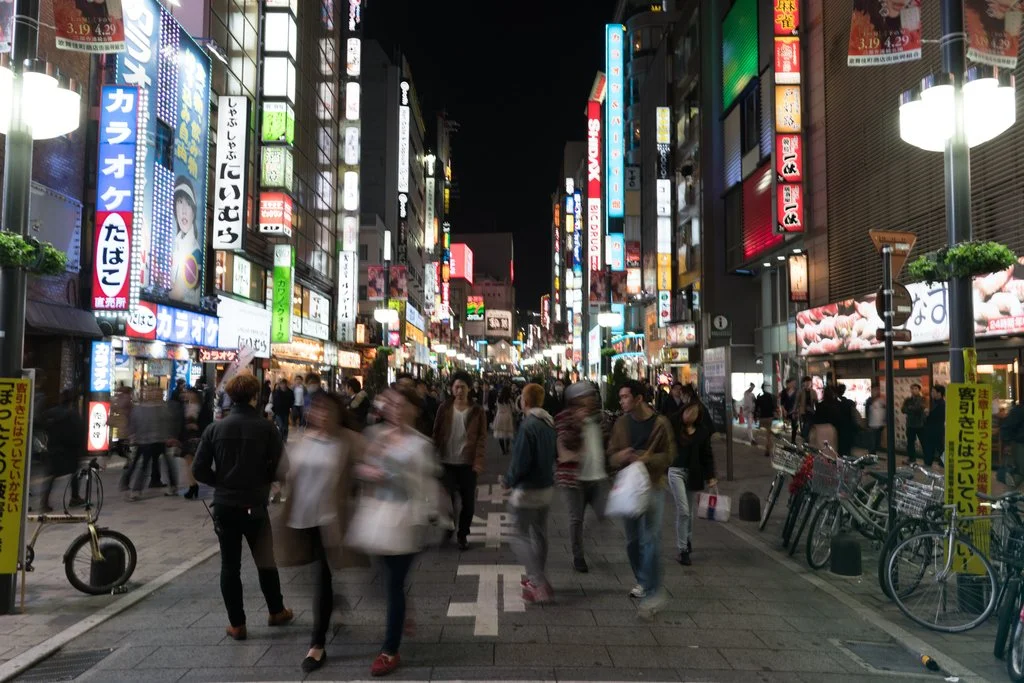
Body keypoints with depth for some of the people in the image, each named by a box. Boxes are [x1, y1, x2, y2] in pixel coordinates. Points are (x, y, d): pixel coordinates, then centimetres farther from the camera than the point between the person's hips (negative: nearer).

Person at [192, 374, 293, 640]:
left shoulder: (215, 428, -4)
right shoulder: (266, 428, -10)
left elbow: (199, 470, -6)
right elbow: (279, 468, -11)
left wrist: (221, 482, 11)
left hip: (224, 506, 1)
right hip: (255, 506, -1)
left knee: (230, 565, 10)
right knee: (266, 561, 16)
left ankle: (237, 624, 15)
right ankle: (276, 611, 30)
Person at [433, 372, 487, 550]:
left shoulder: (477, 411, -1)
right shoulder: (444, 409, 2)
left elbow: (482, 437, -3)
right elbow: (437, 434, 5)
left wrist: (478, 461, -13)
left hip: (468, 463, 0)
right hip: (447, 462, 1)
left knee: (467, 502, 5)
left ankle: (463, 535, 21)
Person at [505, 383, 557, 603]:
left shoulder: (528, 426, -22)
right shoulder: (550, 424, 4)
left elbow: (520, 462, -22)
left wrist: (509, 481, -6)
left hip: (527, 490, -8)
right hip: (547, 486, 8)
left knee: (521, 537, 0)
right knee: (539, 534, 18)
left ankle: (540, 585, -7)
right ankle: (536, 579, 30)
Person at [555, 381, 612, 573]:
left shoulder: (601, 416, 8)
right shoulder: (564, 418, -7)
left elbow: (609, 440, 18)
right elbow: (566, 444, -18)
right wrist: (577, 422, -23)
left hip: (598, 476, 4)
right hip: (574, 477, -4)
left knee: (605, 515, -1)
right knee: (576, 519, 4)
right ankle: (578, 557, 20)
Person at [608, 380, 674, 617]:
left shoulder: (660, 424, -8)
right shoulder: (621, 424, 4)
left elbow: (669, 455, -4)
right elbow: (611, 455, 6)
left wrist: (647, 459, -21)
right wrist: (621, 456, -18)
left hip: (653, 486, -5)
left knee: (650, 540, -10)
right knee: (632, 540, 14)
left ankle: (653, 592, -4)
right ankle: (643, 581, 32)